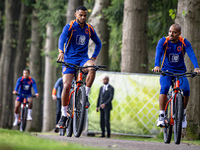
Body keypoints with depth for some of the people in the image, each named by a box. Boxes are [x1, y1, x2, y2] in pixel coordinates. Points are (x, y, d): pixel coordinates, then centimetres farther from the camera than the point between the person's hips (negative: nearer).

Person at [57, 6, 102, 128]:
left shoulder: (89, 29, 7)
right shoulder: (69, 27, -5)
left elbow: (98, 43, 20)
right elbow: (62, 37, -23)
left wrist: (94, 57, 4)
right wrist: (61, 52, -42)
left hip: (83, 58, 2)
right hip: (69, 59, -2)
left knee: (92, 67, -34)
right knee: (66, 86, -14)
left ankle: (86, 95, -17)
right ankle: (64, 115, 0)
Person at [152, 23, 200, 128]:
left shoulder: (184, 43, -6)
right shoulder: (163, 41, -7)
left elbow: (191, 55, -21)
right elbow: (158, 53, -24)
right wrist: (156, 66, -44)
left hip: (180, 72, 1)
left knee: (186, 89, -24)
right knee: (164, 88, -30)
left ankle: (183, 113, 2)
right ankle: (161, 116, -24)